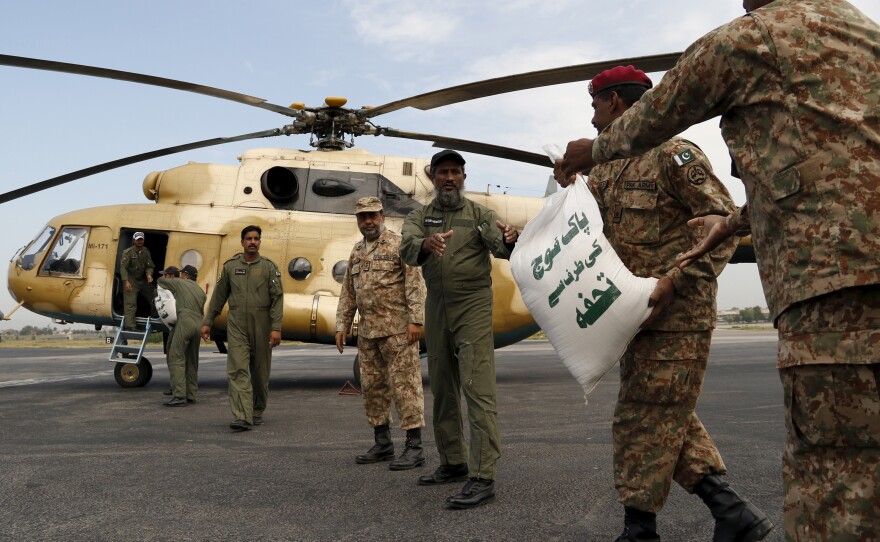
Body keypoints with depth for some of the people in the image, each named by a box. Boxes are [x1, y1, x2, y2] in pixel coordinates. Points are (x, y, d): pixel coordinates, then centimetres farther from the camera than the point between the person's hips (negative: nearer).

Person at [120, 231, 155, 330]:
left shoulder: (146, 251, 3)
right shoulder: (128, 252, -12)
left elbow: (149, 266, 4)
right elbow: (123, 267, -15)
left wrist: (149, 274, -18)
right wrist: (126, 281, -23)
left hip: (142, 279, 6)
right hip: (131, 280, -6)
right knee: (130, 304, -10)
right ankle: (130, 326, -12)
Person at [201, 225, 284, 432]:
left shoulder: (269, 267, -1)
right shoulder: (230, 266, 6)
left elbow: (277, 298, -6)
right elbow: (218, 296, 12)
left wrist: (276, 328, -14)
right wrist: (207, 322, 11)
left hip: (261, 327, -1)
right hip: (236, 326, 1)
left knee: (260, 372, 9)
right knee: (238, 369, -10)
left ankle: (257, 411, 28)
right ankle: (243, 417, -14)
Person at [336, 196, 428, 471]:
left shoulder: (399, 244, -4)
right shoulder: (357, 252, 17)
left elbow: (415, 284, -11)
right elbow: (348, 293, 20)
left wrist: (415, 320, -17)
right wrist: (342, 325, 14)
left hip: (398, 330, -7)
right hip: (367, 332, 7)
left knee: (405, 384, -6)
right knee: (372, 386, 11)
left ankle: (414, 447, -1)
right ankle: (382, 445, 22)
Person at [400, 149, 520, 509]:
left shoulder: (479, 214, 0)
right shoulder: (419, 217, 8)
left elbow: (500, 247, -18)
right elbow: (407, 249, -13)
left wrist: (509, 239, -42)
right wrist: (427, 243, -36)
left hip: (473, 307, -4)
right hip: (436, 308, 5)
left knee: (478, 389, -11)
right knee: (442, 389, 11)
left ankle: (482, 477, -12)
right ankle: (454, 462, 25)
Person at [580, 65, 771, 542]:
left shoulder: (674, 155, -9)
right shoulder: (604, 170, 16)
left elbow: (724, 223, -15)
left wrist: (673, 281, -23)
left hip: (676, 314, -9)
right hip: (637, 313, 9)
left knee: (646, 418, -4)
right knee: (669, 417, 12)